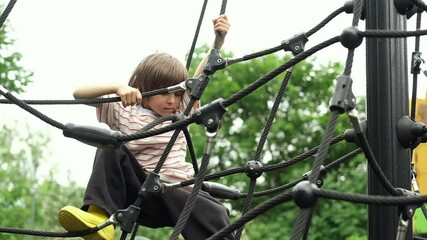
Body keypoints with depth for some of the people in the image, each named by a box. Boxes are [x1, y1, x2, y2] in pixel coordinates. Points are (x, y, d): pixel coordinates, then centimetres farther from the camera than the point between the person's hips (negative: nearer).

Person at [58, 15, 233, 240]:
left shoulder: (179, 111, 11)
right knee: (111, 147, -24)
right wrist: (118, 88, -25)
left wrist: (219, 38, -8)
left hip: (178, 193, 1)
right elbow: (79, 93, -9)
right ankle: (100, 215, -38)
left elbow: (203, 73, 5)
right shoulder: (121, 111, 2)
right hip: (140, 192, -1)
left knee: (214, 216, -29)